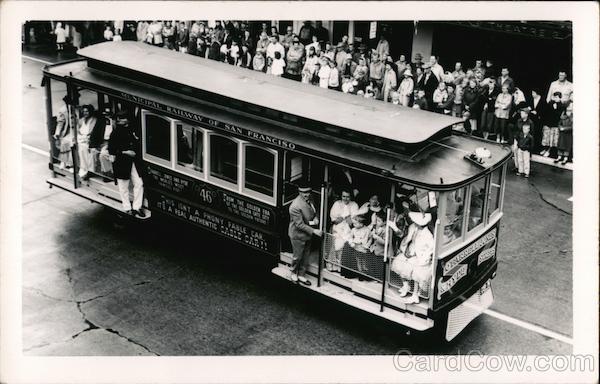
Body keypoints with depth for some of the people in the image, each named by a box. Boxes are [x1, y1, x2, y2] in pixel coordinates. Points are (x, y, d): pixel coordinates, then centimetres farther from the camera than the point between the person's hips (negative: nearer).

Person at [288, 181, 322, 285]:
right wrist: (314, 231, -26)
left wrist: (315, 218, -5)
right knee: (297, 257, 12)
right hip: (298, 235, -7)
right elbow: (299, 224, -27)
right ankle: (294, 273, 38)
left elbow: (314, 212, 17)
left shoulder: (309, 201, -3)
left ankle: (301, 275, 34)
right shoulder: (295, 206, -29)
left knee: (305, 256, 18)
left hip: (308, 234, 7)